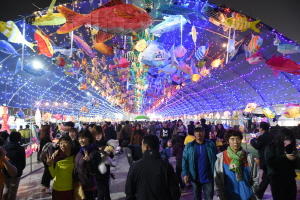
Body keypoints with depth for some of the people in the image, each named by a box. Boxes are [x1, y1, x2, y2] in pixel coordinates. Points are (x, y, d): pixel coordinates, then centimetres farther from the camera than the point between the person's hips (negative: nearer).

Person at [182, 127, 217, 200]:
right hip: (195, 177, 1)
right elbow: (185, 160, -4)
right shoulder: (189, 146, -5)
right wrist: (185, 174, -12)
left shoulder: (211, 144, -5)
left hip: (208, 177, -1)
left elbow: (216, 159, -1)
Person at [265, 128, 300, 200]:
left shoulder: (291, 148, 7)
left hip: (290, 179, 5)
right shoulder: (271, 147, -7)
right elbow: (270, 163, -16)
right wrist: (284, 157, -21)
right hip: (276, 180, -4)